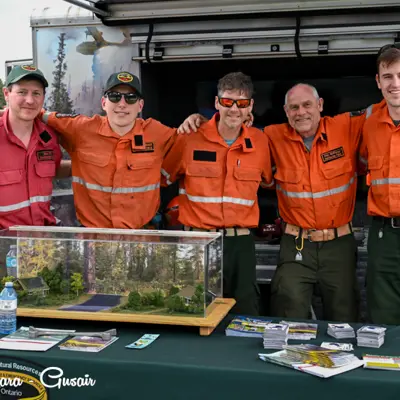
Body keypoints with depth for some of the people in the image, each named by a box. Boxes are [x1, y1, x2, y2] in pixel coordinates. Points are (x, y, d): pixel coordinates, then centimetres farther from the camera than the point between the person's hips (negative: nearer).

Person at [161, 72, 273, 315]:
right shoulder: (191, 139, -5)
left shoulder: (260, 142, 2)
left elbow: (271, 181, 20)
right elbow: (162, 178, 9)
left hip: (241, 243, 2)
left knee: (246, 317, 9)